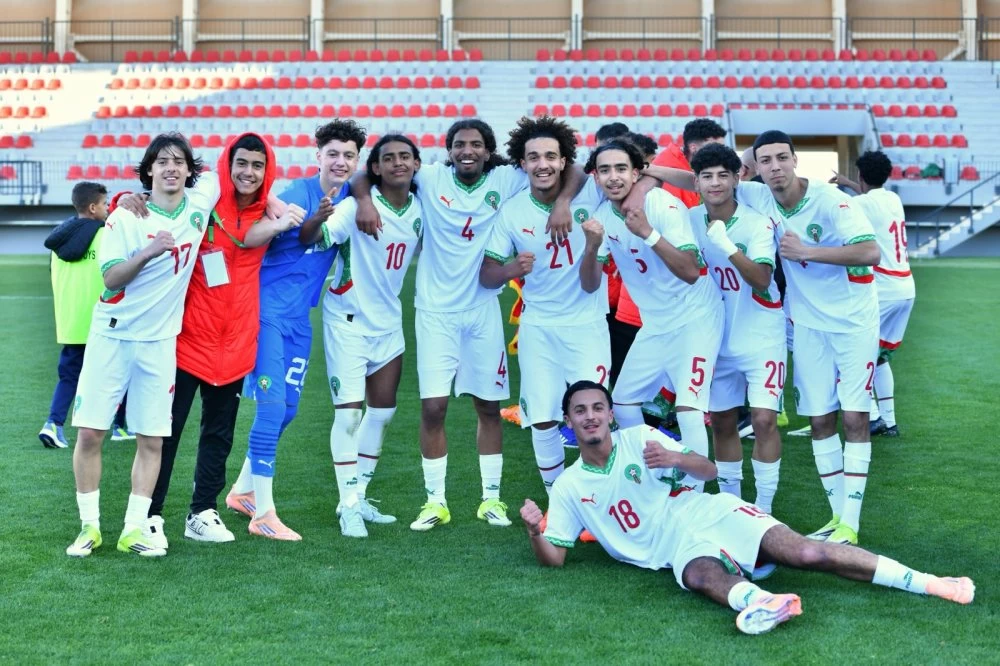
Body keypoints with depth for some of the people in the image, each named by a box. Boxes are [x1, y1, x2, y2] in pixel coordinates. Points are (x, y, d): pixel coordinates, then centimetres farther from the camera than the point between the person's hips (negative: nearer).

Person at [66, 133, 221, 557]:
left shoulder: (200, 203, 1)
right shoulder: (126, 216, -7)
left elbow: (214, 171, 23)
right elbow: (111, 280, -13)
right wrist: (147, 252, -25)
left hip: (160, 342, 2)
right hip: (112, 336, -2)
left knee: (151, 440, 1)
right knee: (89, 434, -4)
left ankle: (133, 530, 8)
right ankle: (89, 526, 9)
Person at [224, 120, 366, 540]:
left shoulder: (351, 198, 4)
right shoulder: (297, 193, -14)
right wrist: (313, 221, -30)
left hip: (299, 316, 7)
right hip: (268, 308, -7)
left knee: (287, 409, 13)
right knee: (273, 405, -12)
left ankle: (242, 490, 31)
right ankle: (263, 514, -7)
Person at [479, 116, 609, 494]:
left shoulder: (590, 196, -9)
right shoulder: (511, 212, -4)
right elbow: (486, 276, -3)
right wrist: (510, 269, -24)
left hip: (586, 324, -1)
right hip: (537, 327, 2)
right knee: (542, 420, 3)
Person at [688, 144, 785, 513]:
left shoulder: (757, 223, -14)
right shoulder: (691, 220, -2)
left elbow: (761, 279, -27)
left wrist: (728, 246, -37)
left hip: (761, 337, -4)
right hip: (718, 338, 4)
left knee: (763, 418, -12)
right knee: (722, 421, 11)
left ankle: (763, 507, -2)